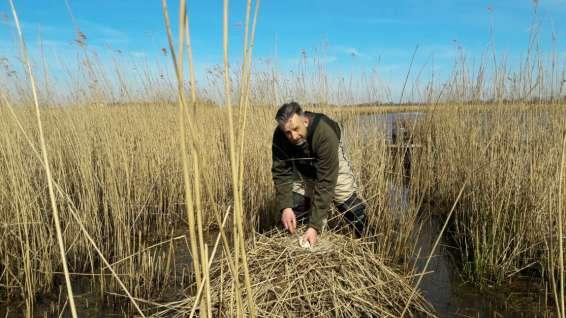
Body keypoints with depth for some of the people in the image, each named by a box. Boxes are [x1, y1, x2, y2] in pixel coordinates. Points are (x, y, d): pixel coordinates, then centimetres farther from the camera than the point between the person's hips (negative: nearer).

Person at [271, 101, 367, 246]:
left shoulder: (325, 134, -42)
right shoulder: (279, 137, -30)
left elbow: (325, 183, -42)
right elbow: (281, 173, -21)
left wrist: (315, 226, -43)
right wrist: (285, 207, -35)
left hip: (330, 160, -3)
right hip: (300, 165, 3)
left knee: (346, 200, -6)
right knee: (295, 203, -5)